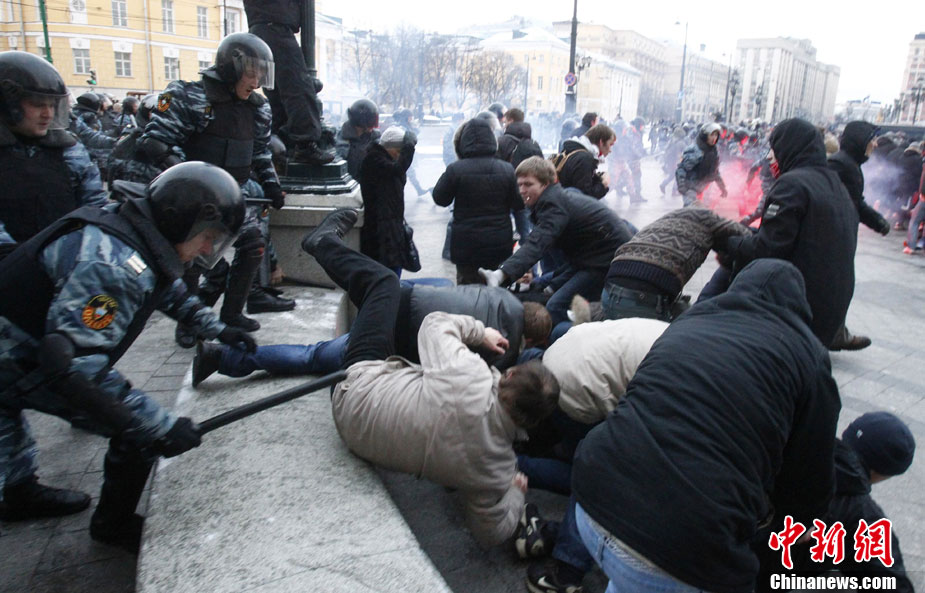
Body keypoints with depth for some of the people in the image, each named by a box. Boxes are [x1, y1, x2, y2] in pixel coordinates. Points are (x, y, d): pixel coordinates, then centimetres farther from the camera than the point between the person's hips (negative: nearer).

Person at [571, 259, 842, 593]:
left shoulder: (687, 322, 21)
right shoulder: (806, 353, 5)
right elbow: (811, 473, 13)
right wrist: (798, 516, 39)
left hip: (594, 493, 6)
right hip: (683, 542, -5)